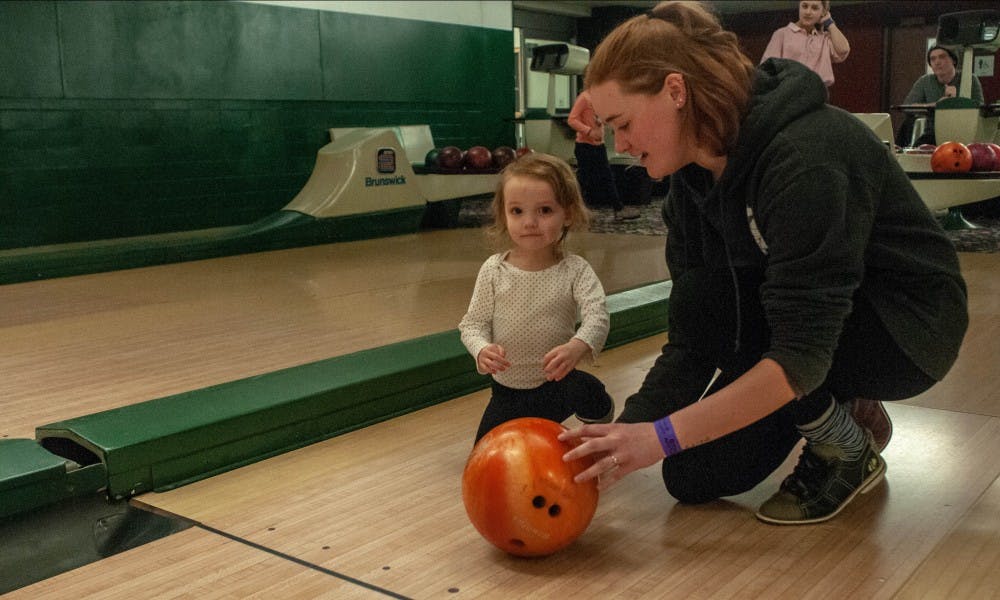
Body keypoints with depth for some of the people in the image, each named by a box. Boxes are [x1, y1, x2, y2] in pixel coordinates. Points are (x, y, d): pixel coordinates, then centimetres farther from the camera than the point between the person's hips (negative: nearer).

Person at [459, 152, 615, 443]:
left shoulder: (575, 271, -15)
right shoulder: (493, 270, -12)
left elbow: (597, 316, -27)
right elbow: (473, 323, -8)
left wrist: (577, 346, -49)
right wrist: (482, 349, -31)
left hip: (557, 385, 0)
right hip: (508, 390, 0)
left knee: (589, 391, -22)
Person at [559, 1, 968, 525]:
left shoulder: (804, 157, -32)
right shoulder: (694, 177, -7)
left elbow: (800, 357, -35)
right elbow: (690, 343, -7)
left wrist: (662, 436, -35)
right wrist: (625, 434, -19)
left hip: (911, 327, -7)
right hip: (821, 323, 7)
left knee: (707, 300, -29)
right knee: (692, 480, -2)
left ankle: (848, 448, -7)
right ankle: (842, 412, 18)